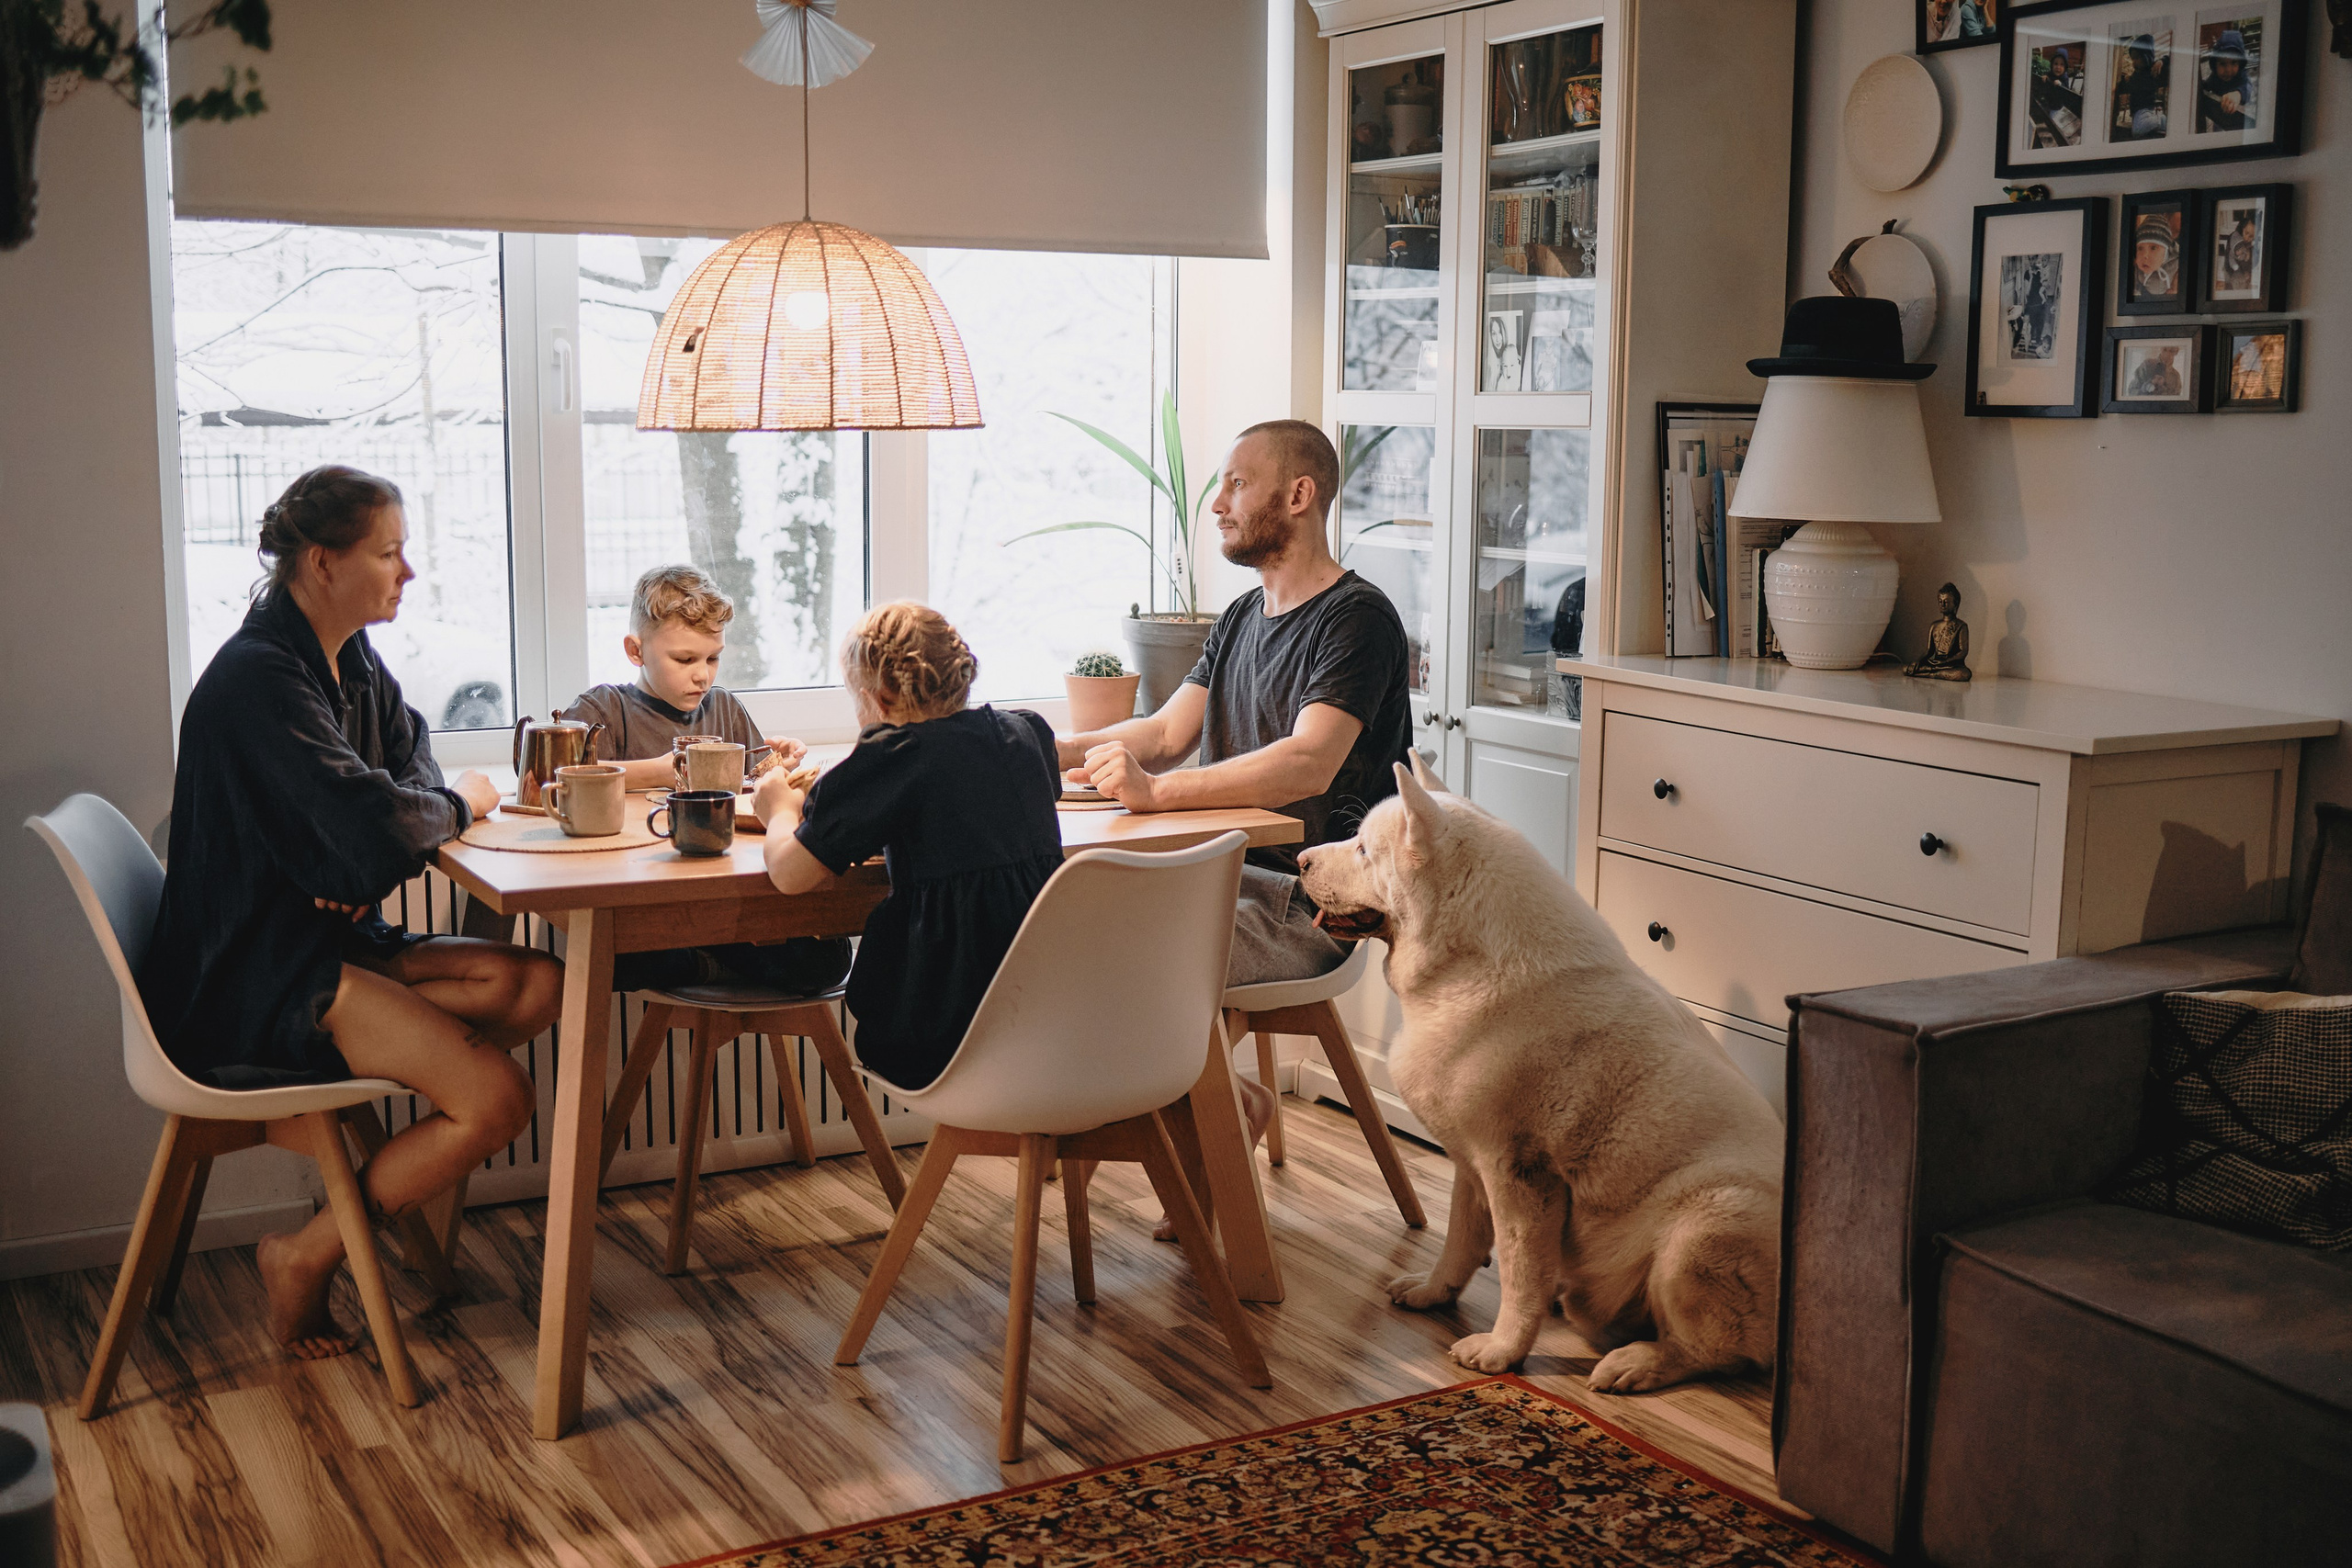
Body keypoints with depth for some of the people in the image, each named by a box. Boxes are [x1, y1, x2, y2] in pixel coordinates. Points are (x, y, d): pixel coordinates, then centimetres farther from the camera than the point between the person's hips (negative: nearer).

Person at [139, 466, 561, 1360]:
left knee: (538, 986, -7)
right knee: (497, 1099, -19)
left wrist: (369, 864, -4)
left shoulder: (351, 662, 9)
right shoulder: (261, 679, -20)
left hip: (329, 941, 9)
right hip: (251, 980, -9)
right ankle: (305, 1258, -3)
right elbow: (375, 826, -29)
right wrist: (461, 804, -6)